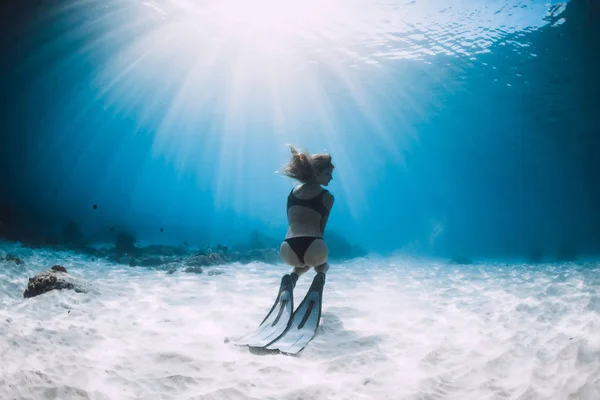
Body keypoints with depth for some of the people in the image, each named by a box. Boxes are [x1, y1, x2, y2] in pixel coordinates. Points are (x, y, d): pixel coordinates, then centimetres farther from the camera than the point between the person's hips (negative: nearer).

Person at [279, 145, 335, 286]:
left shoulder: (293, 191, 22)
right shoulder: (327, 197, 10)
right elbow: (321, 228, 14)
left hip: (288, 251, 3)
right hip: (314, 248, -3)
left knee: (304, 260, 40)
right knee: (322, 261, 37)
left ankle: (293, 277, 5)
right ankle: (320, 275, -1)